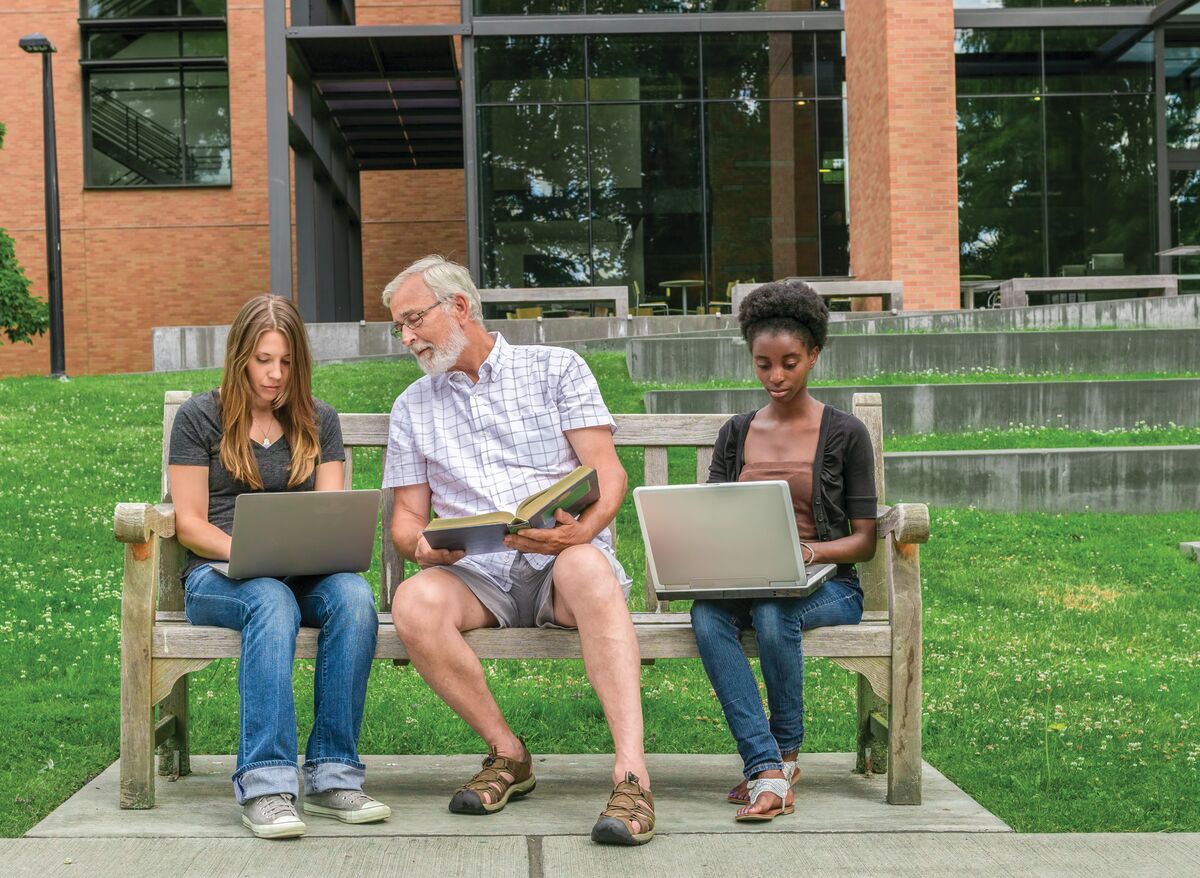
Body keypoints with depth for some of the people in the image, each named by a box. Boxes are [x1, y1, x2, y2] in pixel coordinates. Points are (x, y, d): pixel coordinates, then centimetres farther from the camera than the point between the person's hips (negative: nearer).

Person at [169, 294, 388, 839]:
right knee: (272, 599, -39)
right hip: (217, 575, -3)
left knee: (354, 595, -33)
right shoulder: (200, 417, 8)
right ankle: (264, 785, -46)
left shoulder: (318, 421, 17)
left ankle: (333, 776, -33)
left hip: (302, 574, 3)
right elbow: (189, 523, 1)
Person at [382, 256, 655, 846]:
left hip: (563, 561, -2)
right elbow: (407, 514, 16)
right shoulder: (412, 408, 20)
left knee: (586, 565, -39)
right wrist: (422, 546, -10)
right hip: (477, 573, 3)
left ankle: (631, 772, -46)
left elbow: (607, 471, 0)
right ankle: (507, 754, -14)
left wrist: (584, 528, -22)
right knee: (414, 604, -32)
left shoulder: (556, 368, 9)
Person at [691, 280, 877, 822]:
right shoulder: (735, 434, 16)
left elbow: (864, 541, 3)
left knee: (773, 612, -37)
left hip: (827, 584, -3)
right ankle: (767, 769, -35)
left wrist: (812, 551, -18)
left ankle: (785, 754, -15)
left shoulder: (845, 434, 5)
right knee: (706, 614, -32)